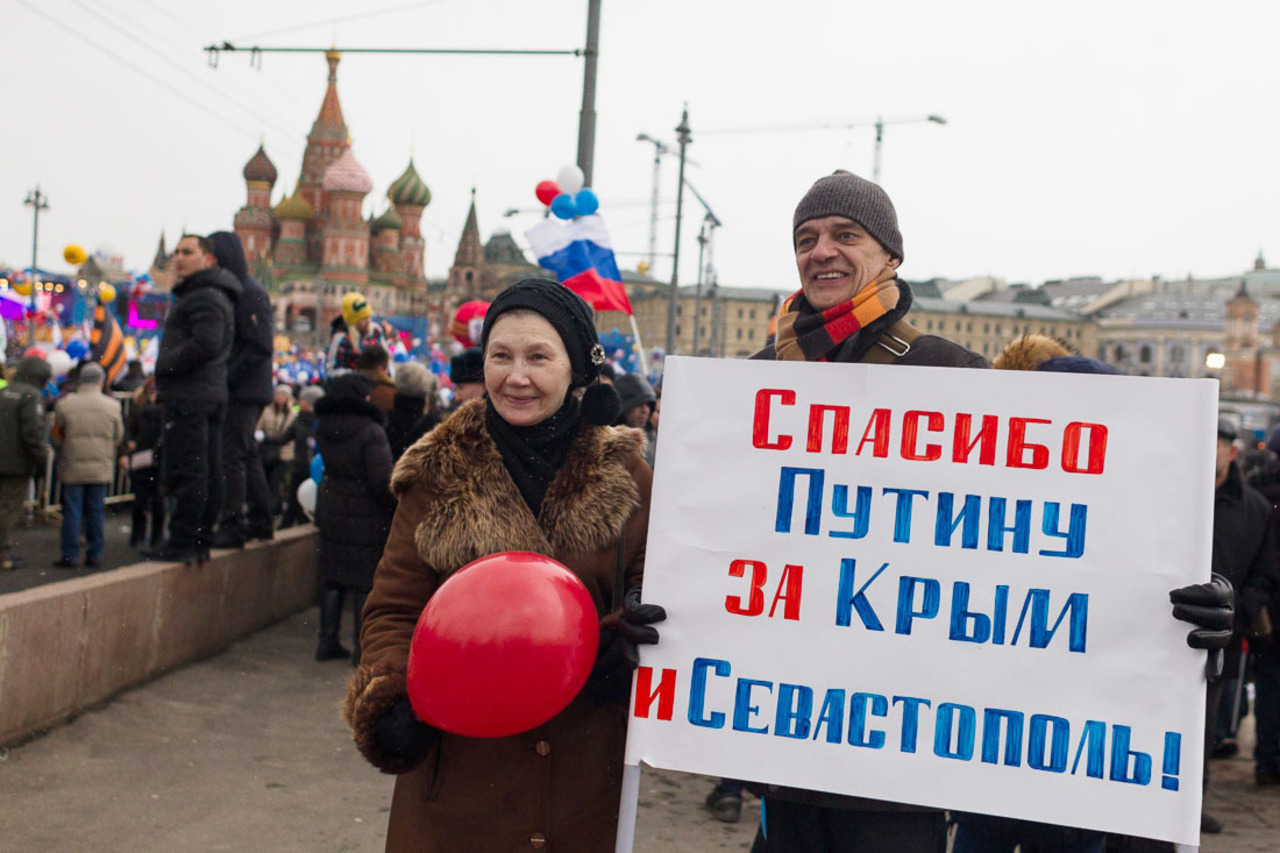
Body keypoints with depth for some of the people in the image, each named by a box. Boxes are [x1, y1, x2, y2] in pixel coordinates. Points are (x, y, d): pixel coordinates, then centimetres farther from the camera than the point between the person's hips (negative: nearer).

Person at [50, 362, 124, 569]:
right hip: (101, 469, 1)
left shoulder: (65, 405, -3)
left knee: (72, 512, 4)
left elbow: (56, 437, 4)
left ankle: (70, 555, 5)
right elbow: (119, 438, 6)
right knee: (96, 511, 7)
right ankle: (95, 555, 9)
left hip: (72, 468, -1)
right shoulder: (112, 406, -1)